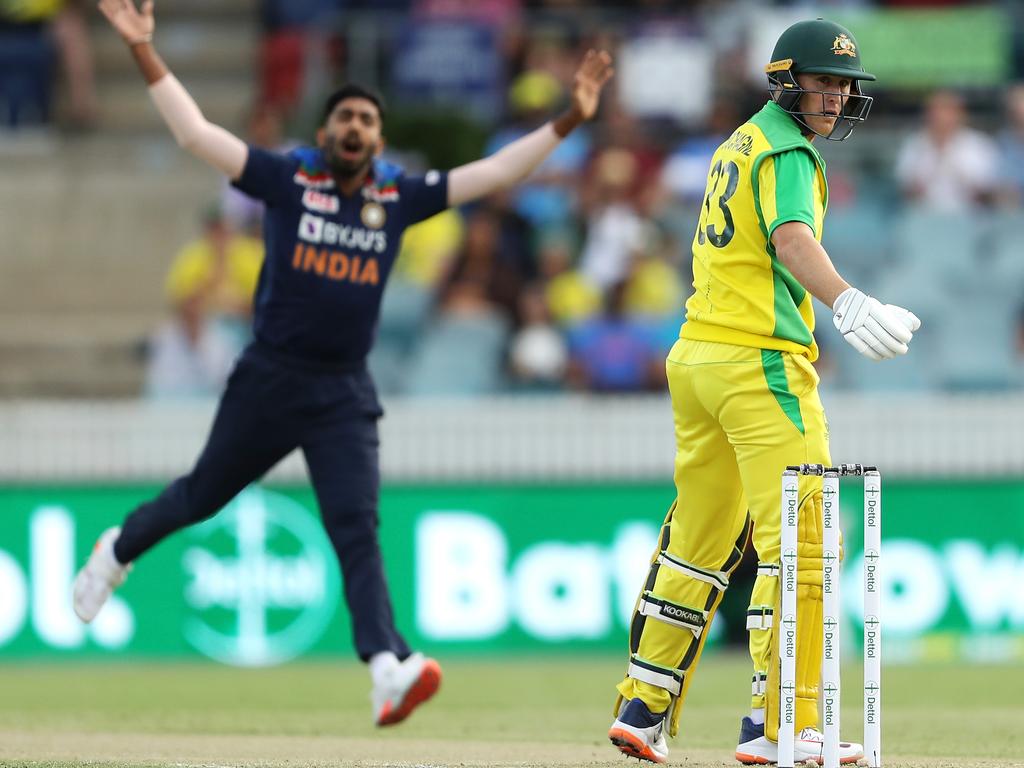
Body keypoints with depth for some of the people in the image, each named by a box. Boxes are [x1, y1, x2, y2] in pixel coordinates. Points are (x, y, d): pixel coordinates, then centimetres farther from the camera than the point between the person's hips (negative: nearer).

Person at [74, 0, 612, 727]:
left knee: (358, 529, -10)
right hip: (269, 380, -1)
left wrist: (569, 120, -4)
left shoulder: (398, 197, 5)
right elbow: (196, 133, -8)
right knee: (204, 495, 14)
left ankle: (387, 669, -24)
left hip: (345, 395, 1)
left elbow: (494, 173, 5)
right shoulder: (288, 179, -2)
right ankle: (118, 551, 43)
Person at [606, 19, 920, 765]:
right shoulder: (788, 152, -10)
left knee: (700, 536, 16)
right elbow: (792, 236, -29)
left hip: (695, 356, 10)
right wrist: (848, 304, -47)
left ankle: (644, 708, 18)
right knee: (796, 539, -11)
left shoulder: (740, 143, 20)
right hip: (760, 361, -10)